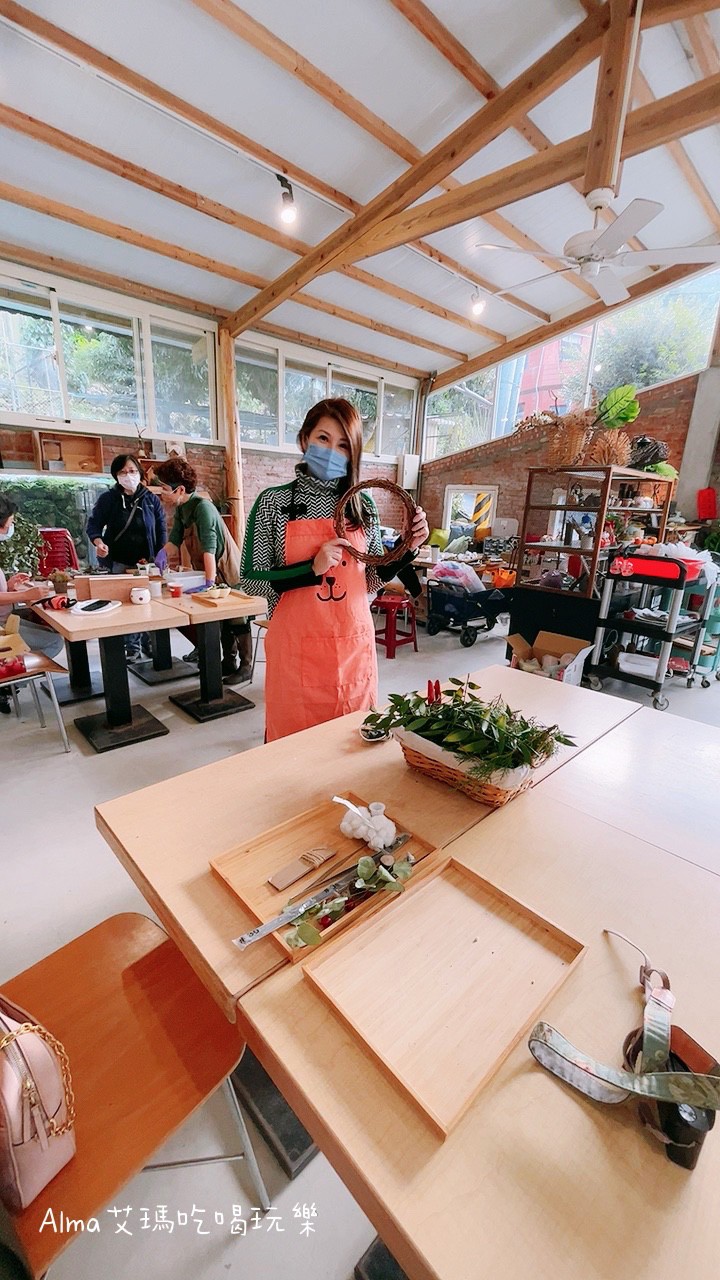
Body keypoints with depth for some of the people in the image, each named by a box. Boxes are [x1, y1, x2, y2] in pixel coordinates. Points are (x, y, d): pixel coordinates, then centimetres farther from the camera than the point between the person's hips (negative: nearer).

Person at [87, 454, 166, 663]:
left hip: (146, 563, 1)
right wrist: (98, 542, -18)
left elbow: (161, 530, 5)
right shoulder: (107, 498, 1)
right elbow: (93, 524, 4)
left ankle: (149, 645, 17)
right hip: (118, 563, -1)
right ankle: (132, 648, 10)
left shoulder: (151, 499, 5)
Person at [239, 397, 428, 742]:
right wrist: (313, 568, -18)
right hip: (296, 648, -2)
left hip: (354, 645, 3)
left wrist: (407, 548, -5)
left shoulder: (363, 505, 5)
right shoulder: (274, 502, -3)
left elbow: (372, 580, 10)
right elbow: (251, 578, -5)